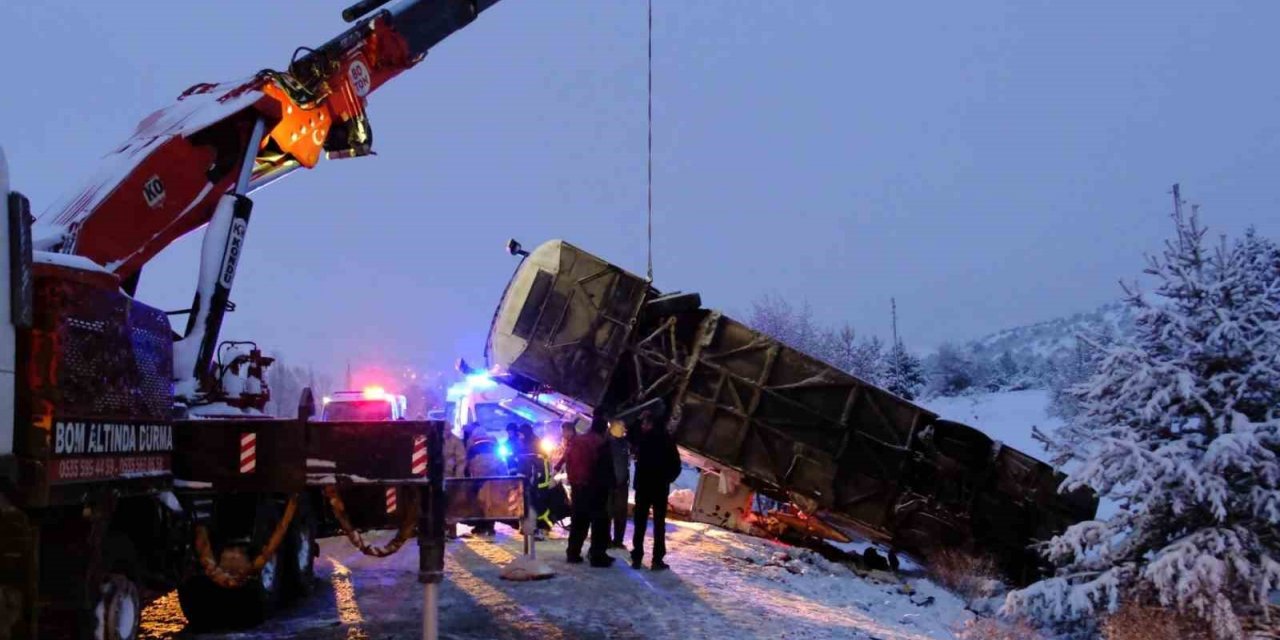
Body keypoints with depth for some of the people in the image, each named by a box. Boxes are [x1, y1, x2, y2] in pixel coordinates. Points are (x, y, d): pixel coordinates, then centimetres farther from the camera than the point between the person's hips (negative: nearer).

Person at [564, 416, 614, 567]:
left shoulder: (575, 441, 10)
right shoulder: (601, 443, -10)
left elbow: (568, 463, 12)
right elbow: (607, 468, -10)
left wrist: (573, 481, 15)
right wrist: (610, 485, -1)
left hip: (577, 486, 7)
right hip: (595, 487, -7)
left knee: (578, 520, 16)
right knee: (600, 521, -2)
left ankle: (573, 553, 17)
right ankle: (597, 555, -7)